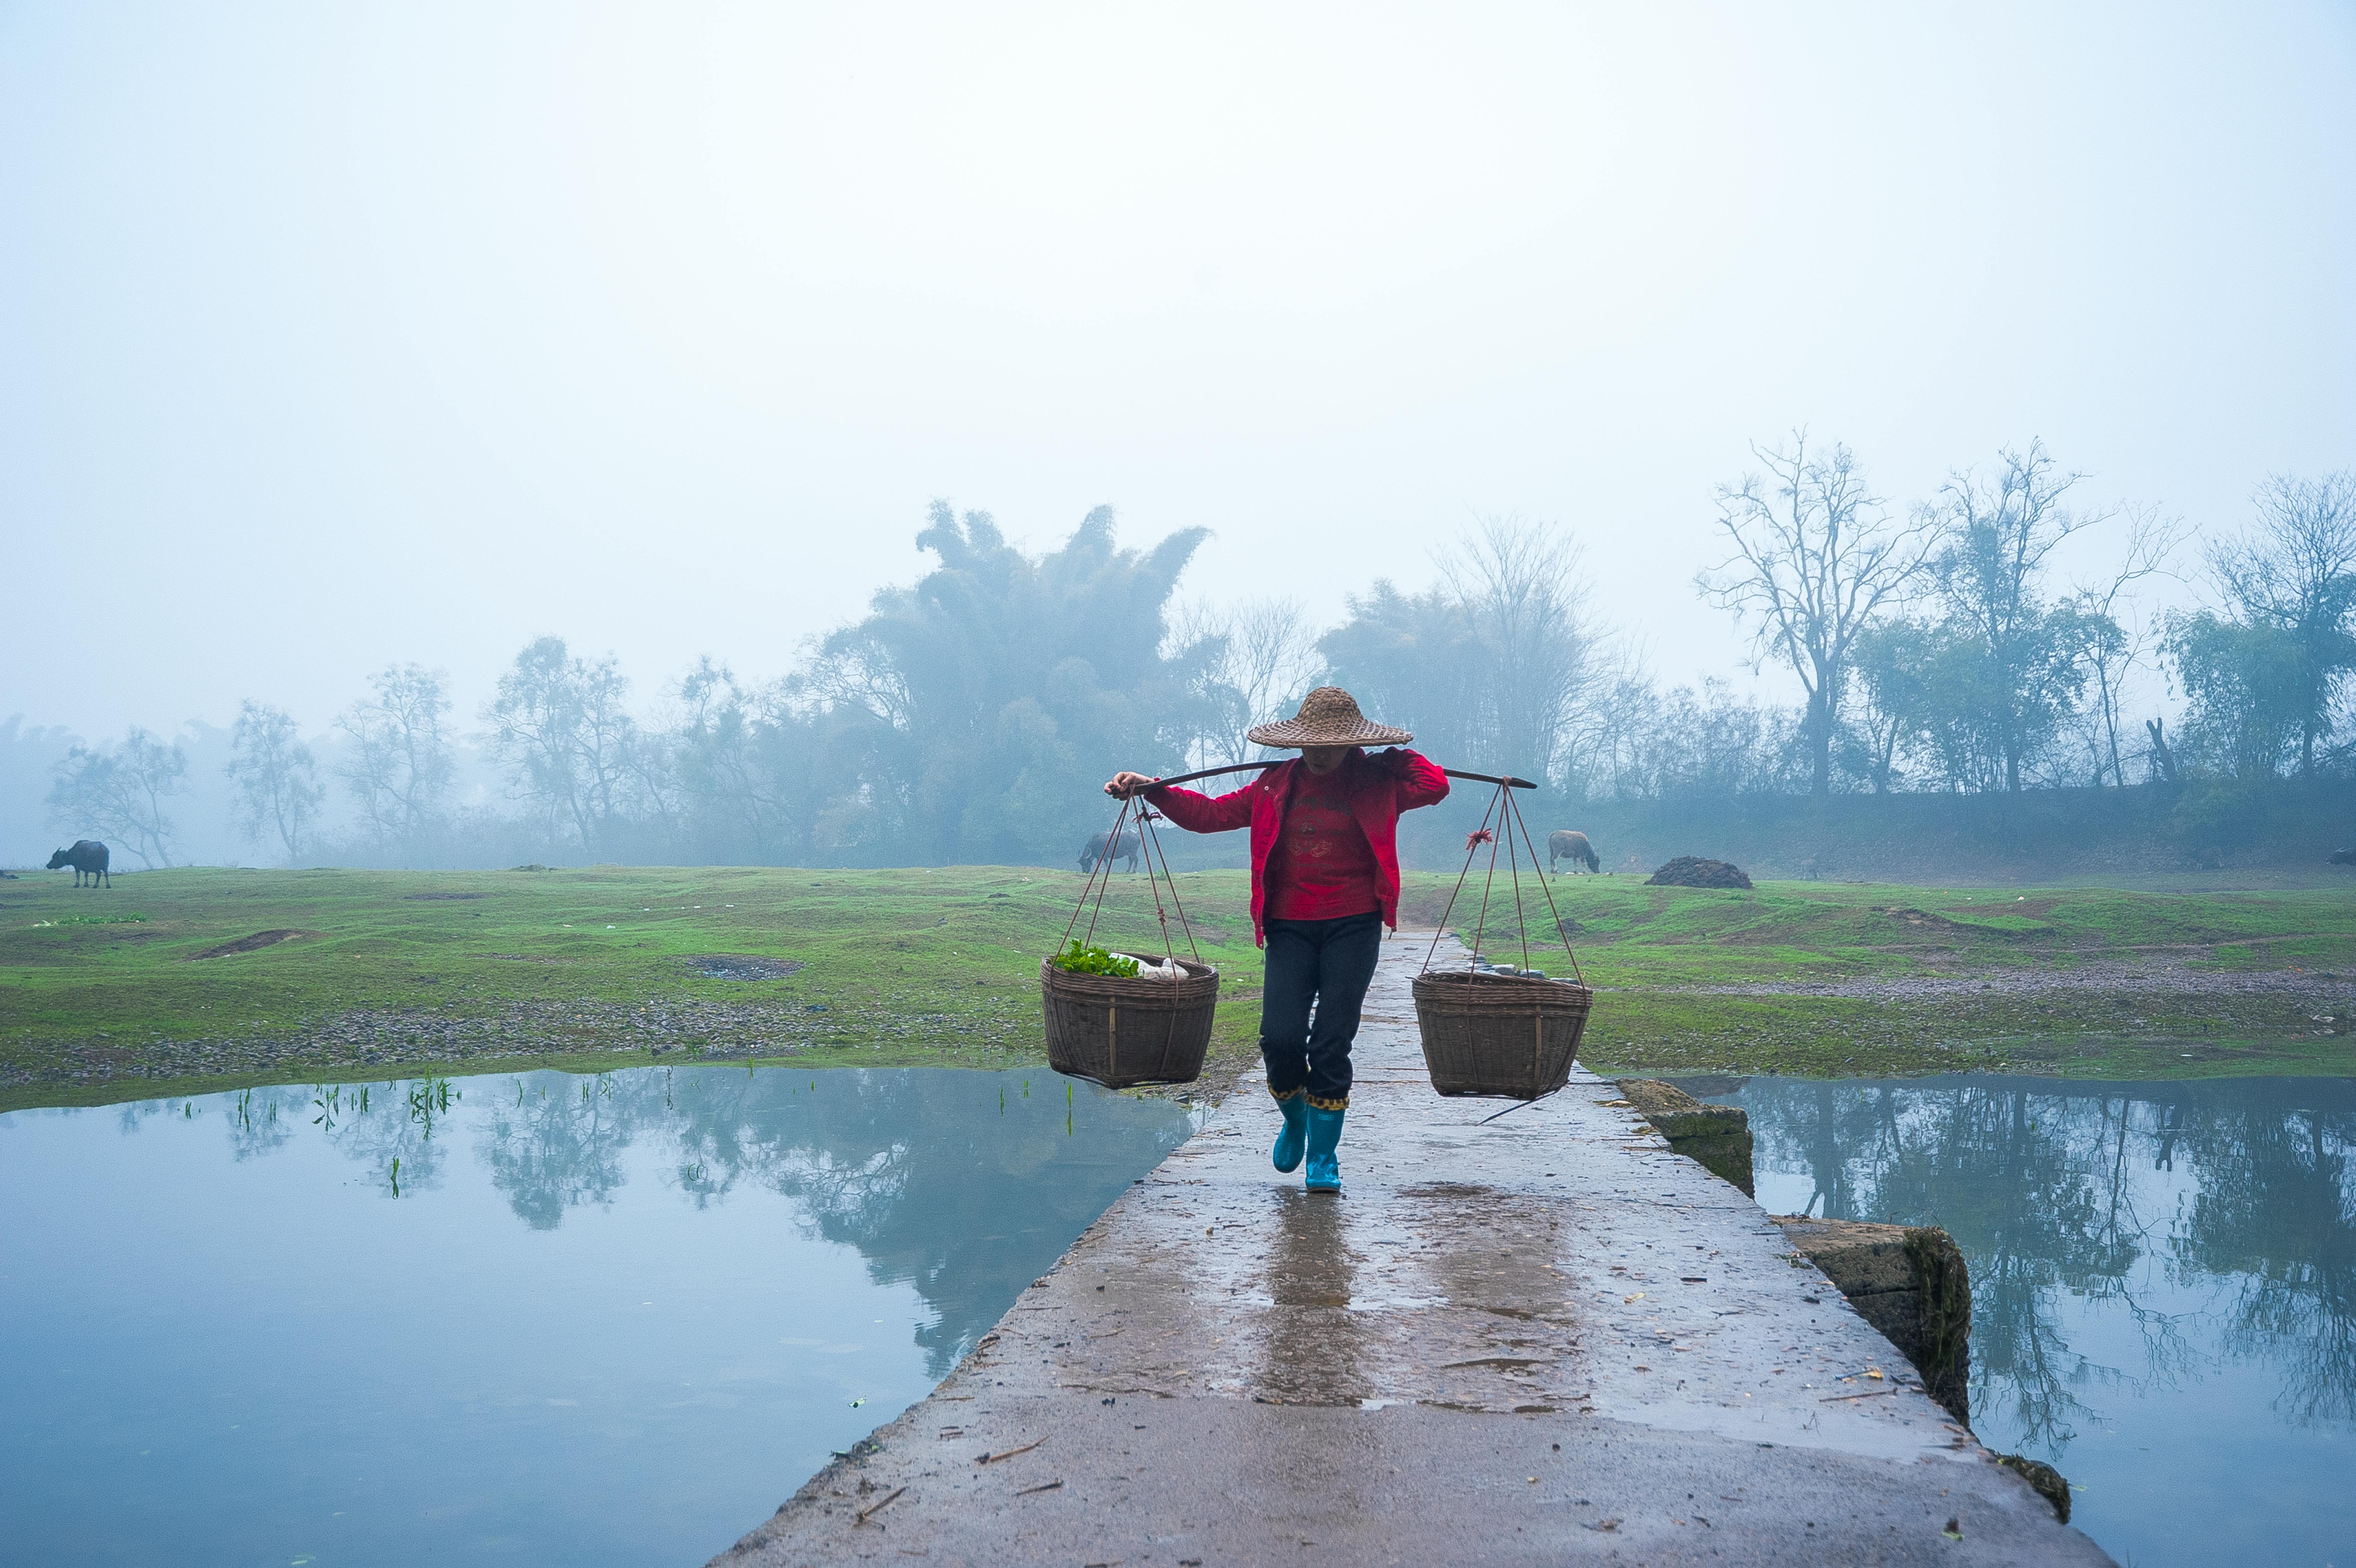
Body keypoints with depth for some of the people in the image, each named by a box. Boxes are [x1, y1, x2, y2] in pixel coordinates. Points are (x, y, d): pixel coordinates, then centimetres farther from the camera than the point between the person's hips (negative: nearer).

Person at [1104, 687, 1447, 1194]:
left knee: (1331, 1043, -5)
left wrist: (1392, 757, 4)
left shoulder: (1377, 783, 4)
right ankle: (1295, 1119, 23)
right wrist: (1151, 789, 3)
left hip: (1354, 925, -2)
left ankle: (1324, 1155, 14)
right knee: (1280, 1038, -11)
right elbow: (1210, 813, 12)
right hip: (1291, 927, 2)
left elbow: (1436, 786, -9)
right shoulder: (1277, 786, 10)